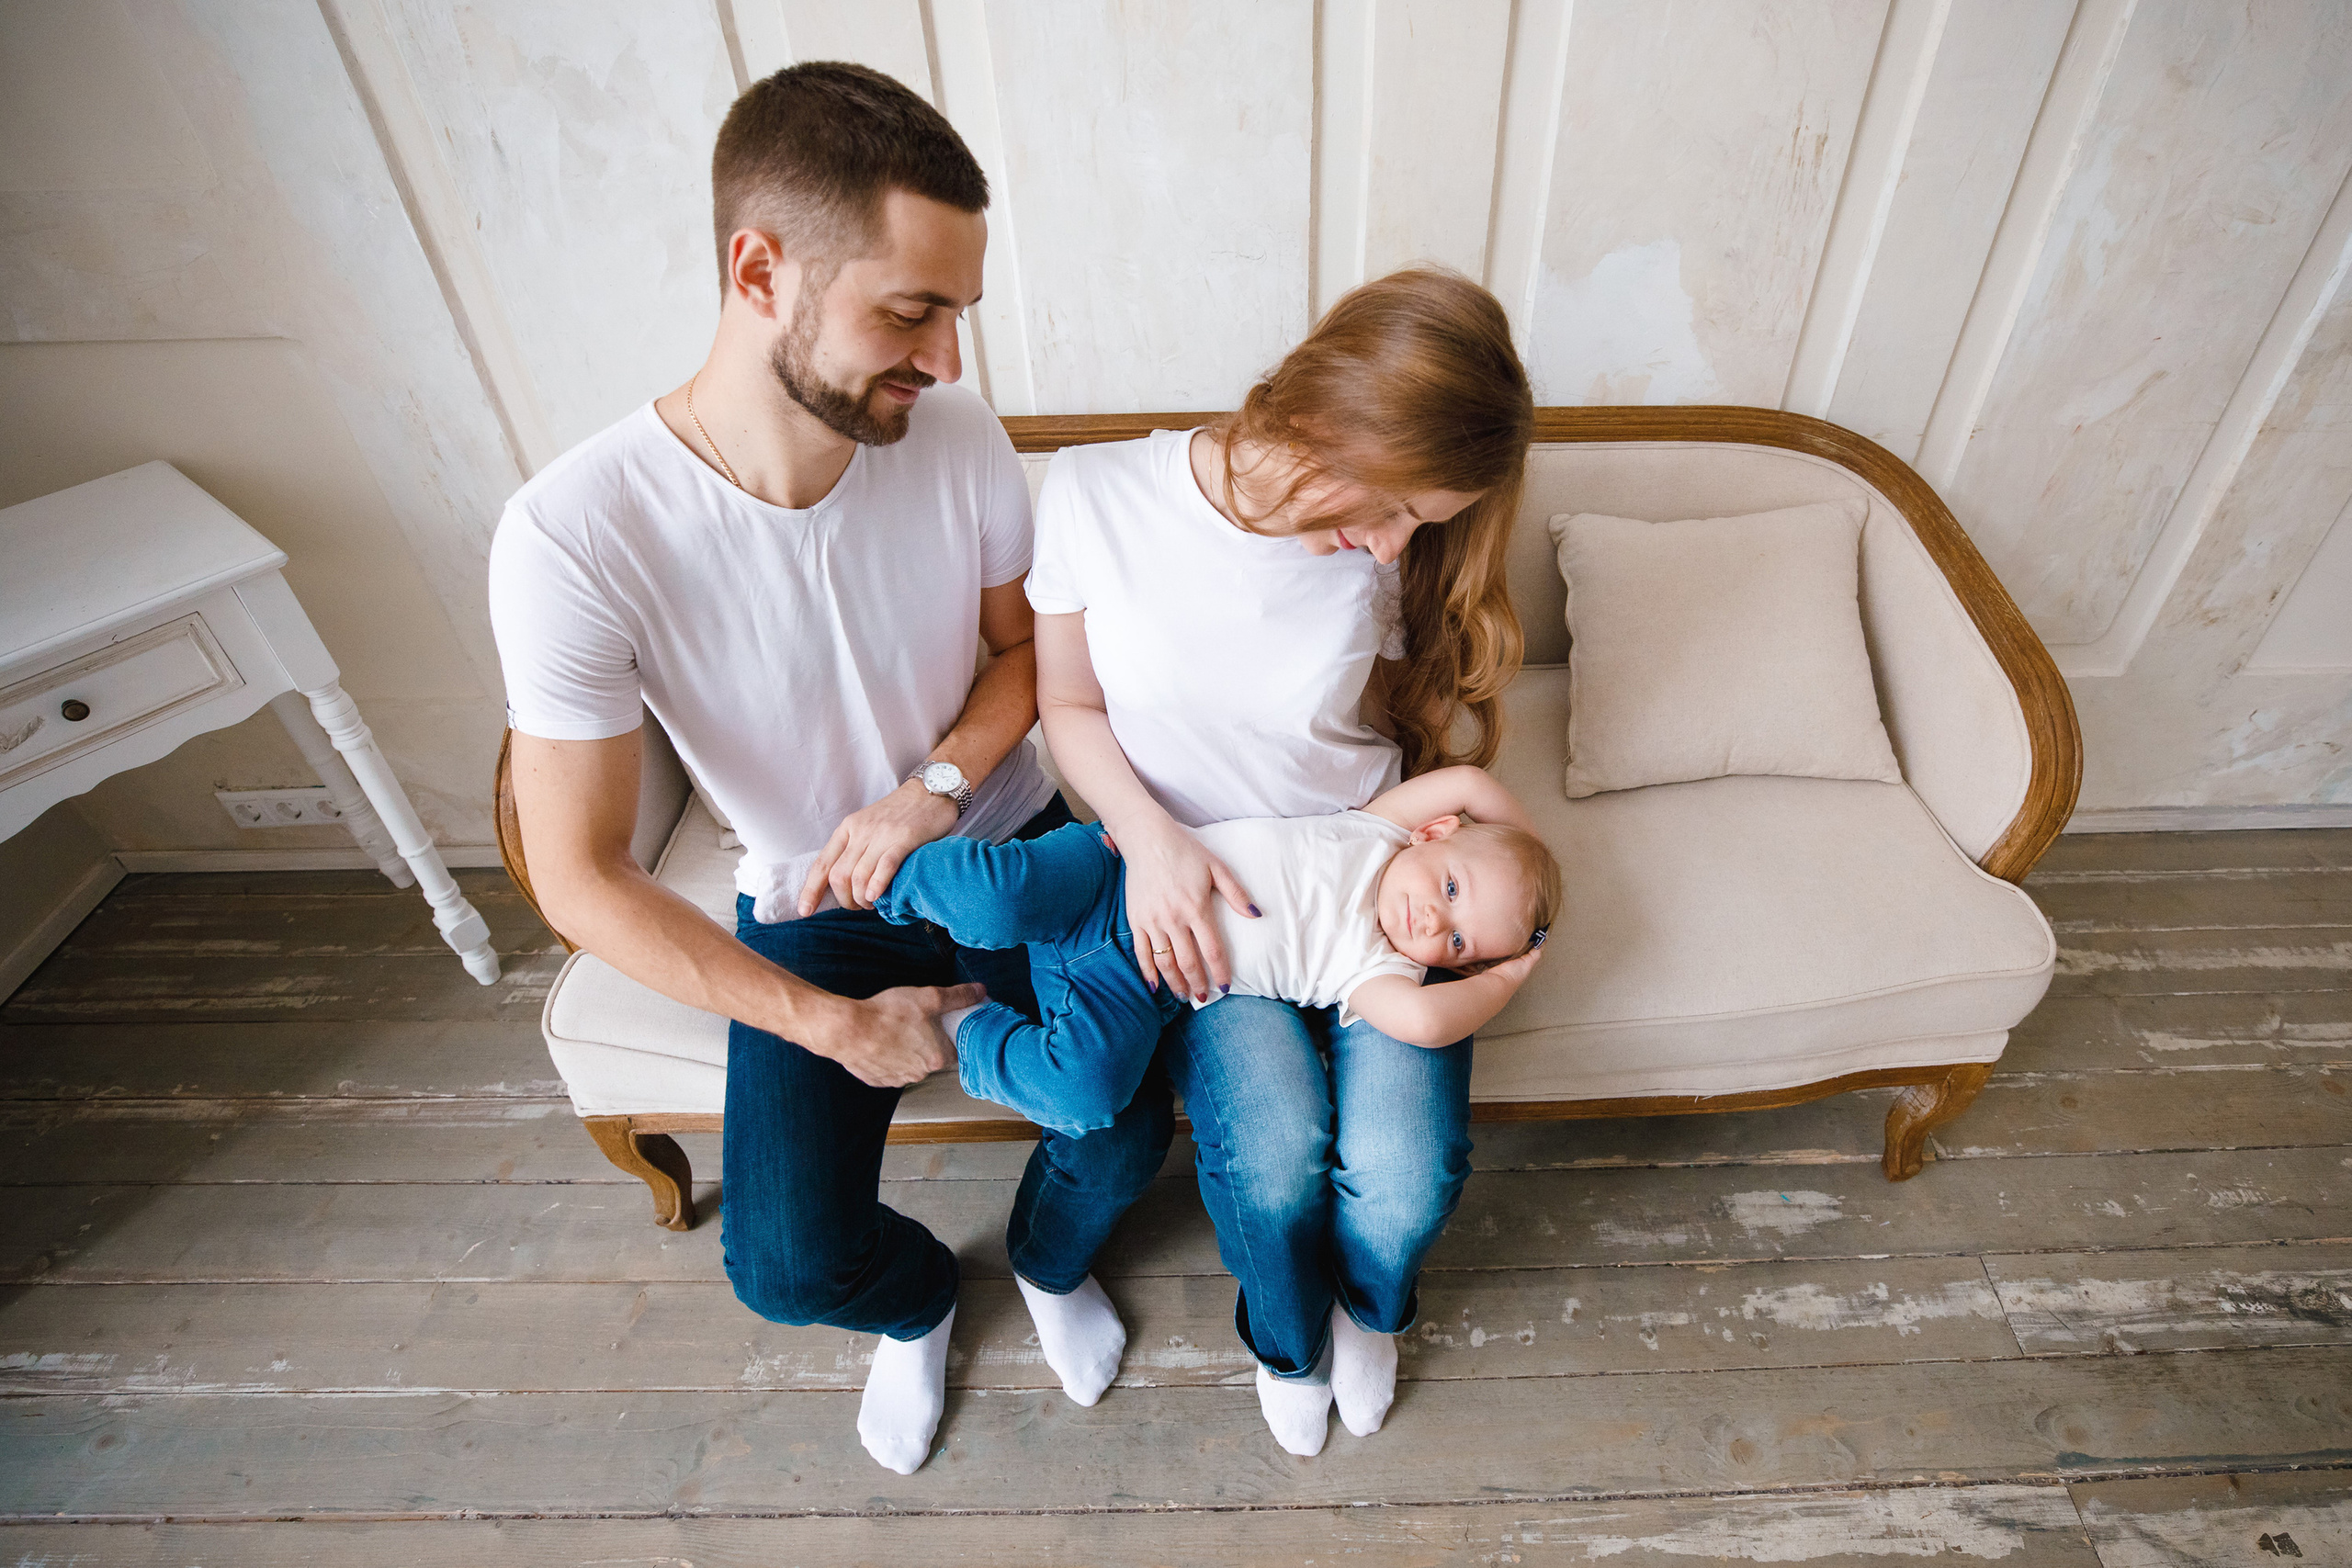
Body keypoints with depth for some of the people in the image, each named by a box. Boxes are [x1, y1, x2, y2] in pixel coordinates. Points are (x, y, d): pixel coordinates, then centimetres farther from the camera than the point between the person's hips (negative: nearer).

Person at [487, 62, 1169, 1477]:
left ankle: (1049, 1259, 32)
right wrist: (833, 1024, -18)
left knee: (1127, 1138, -9)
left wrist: (938, 782, -18)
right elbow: (582, 881, -19)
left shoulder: (962, 439, -15)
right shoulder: (576, 536, -25)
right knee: (792, 1265, -9)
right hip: (812, 916, -1)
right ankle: (919, 1301, 33)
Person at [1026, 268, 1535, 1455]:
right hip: (1187, 884, 0)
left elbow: (1420, 741, 2)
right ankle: (1286, 1340, 20)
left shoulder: (1389, 557, -12)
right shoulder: (1097, 495, -16)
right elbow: (1068, 706, -4)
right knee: (1272, 1152, -22)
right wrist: (1152, 837, -19)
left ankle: (1370, 1307, 28)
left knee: (1405, 1180, -16)